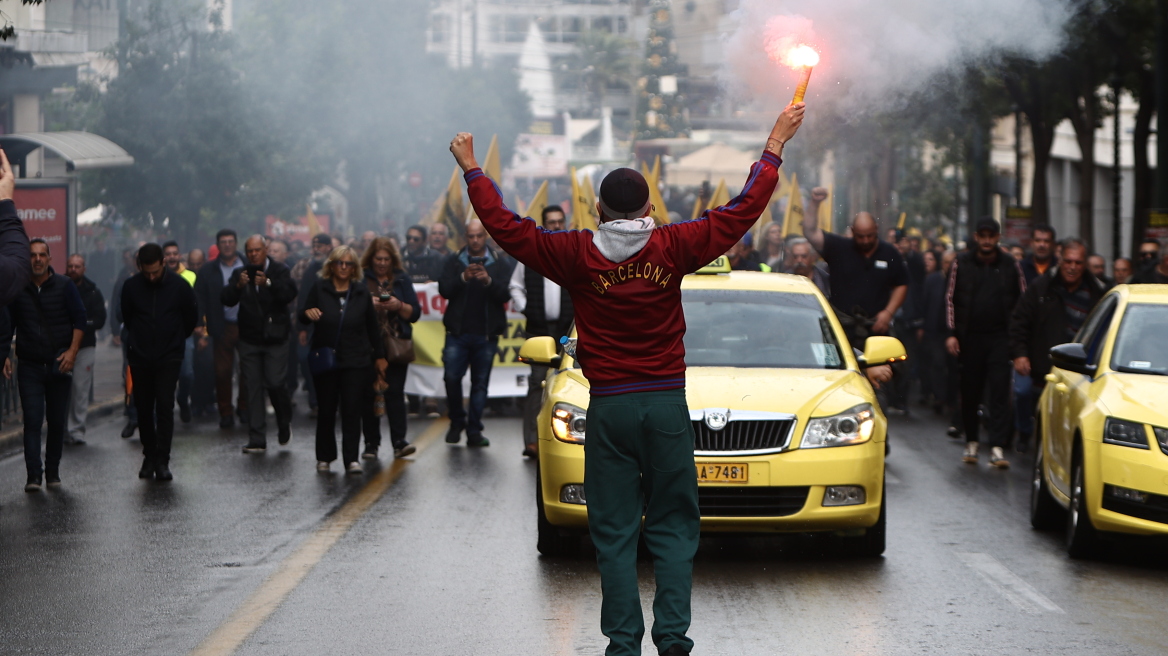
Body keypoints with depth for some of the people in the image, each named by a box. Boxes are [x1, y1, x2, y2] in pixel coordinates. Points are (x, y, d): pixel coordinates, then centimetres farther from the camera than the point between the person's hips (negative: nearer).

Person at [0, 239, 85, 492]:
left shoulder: (64, 286, 1)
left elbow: (80, 319, 1)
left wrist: (72, 351, -9)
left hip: (59, 365, 0)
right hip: (29, 365, 0)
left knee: (57, 421, 5)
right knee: (32, 421, -9)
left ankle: (52, 472, 15)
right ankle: (33, 475, -13)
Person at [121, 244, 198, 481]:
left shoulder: (180, 286, -6)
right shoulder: (131, 287, -3)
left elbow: (191, 318, 9)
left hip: (169, 357, -2)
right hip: (140, 356, 2)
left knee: (165, 406, -11)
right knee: (144, 408, 5)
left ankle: (162, 460, -10)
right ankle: (149, 456, 17)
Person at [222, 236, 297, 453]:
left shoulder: (280, 271, 0)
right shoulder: (240, 274, 7)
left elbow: (290, 294, -16)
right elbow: (225, 300, -4)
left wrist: (268, 283, -31)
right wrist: (238, 286, -24)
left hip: (275, 338, -3)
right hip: (250, 340, 3)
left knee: (276, 383, -10)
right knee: (252, 388, 1)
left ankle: (284, 423, 20)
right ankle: (257, 441, 4)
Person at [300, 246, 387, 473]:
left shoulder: (362, 292, 7)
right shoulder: (319, 288, 3)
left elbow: (372, 326, 13)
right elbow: (303, 317, 2)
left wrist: (379, 355, 13)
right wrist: (308, 313, -22)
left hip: (356, 362, 0)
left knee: (352, 411, -7)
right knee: (326, 410, 5)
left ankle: (351, 459, -7)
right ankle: (324, 457, 16)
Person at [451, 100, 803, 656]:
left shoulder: (578, 255, -5)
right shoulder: (673, 247, -3)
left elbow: (505, 226, 1)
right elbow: (743, 210, 4)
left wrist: (472, 170, 14)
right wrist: (775, 146, 15)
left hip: (608, 408, -1)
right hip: (667, 404, 1)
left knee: (615, 531, 4)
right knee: (673, 527, 7)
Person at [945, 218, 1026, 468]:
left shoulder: (1011, 265, 4)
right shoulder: (961, 264, 5)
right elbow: (951, 298, 8)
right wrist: (951, 332, 0)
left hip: (1000, 337, -1)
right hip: (970, 337, 1)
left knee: (999, 391, -9)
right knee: (970, 391, 6)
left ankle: (997, 447, -13)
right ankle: (971, 442, 20)